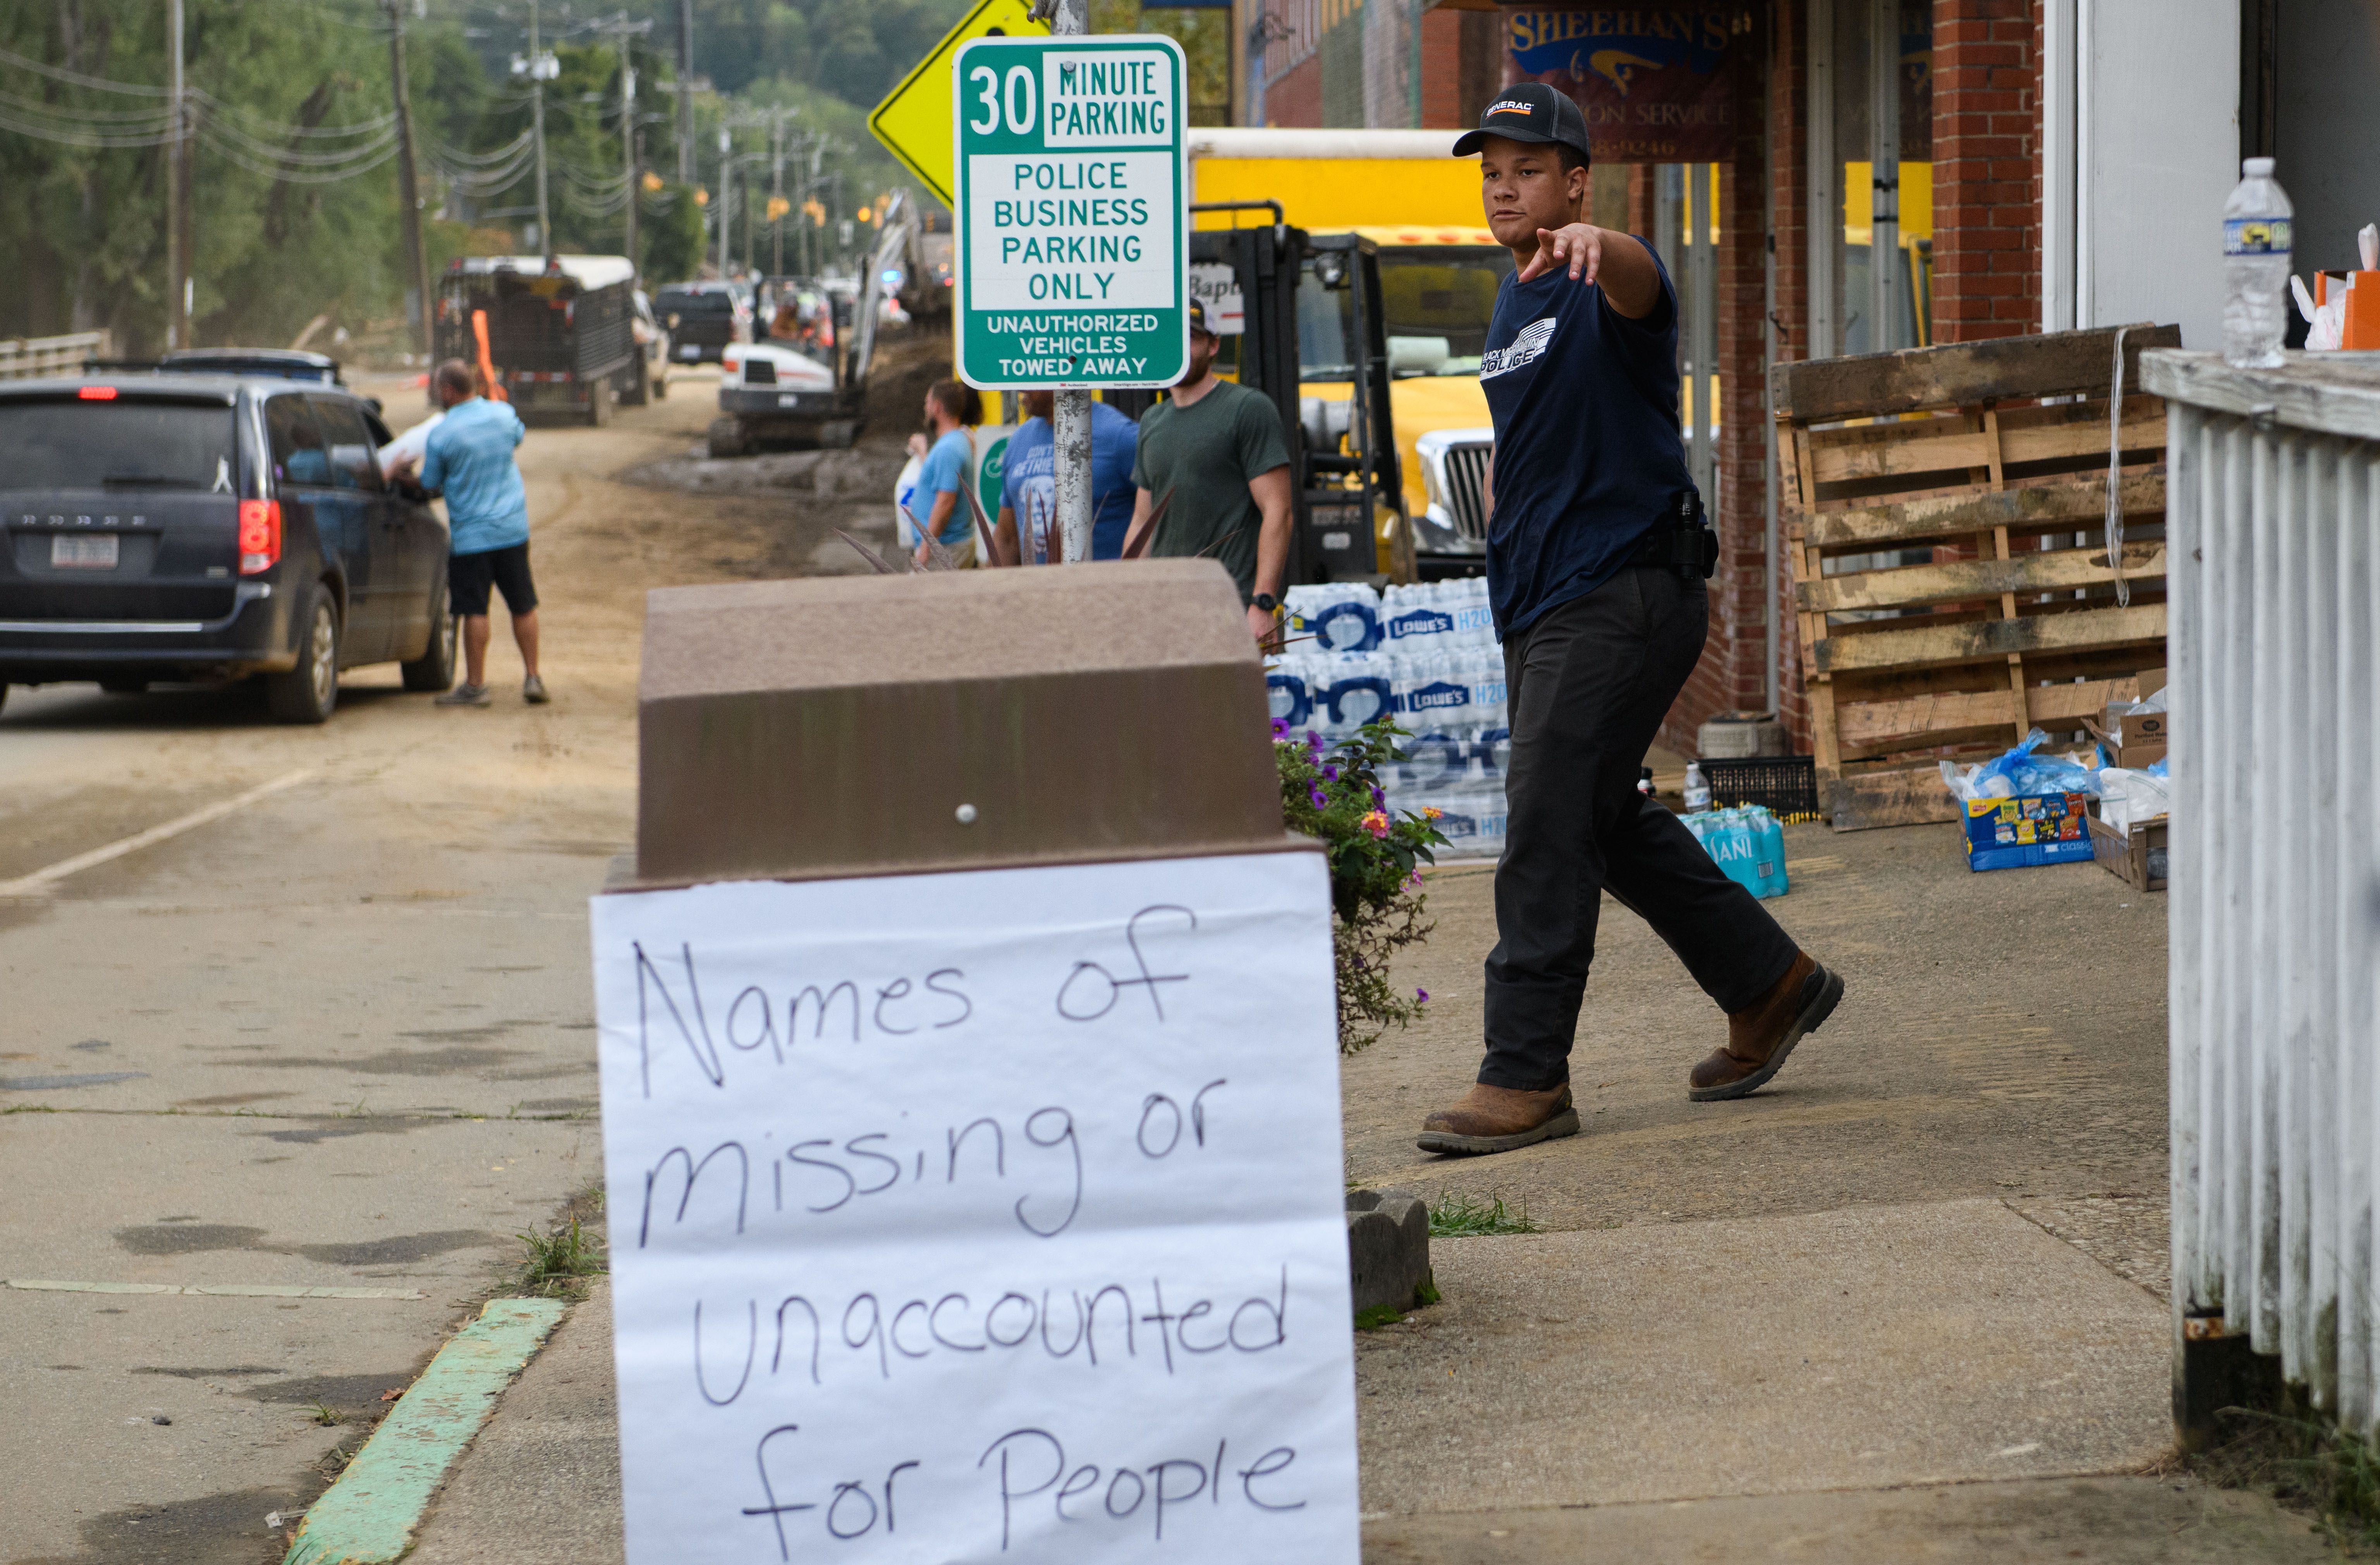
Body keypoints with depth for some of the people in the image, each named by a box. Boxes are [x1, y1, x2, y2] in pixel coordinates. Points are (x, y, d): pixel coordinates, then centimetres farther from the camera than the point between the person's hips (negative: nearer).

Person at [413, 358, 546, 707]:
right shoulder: (503, 414, -1)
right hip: (513, 527, 4)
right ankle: (533, 679, 13)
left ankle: (475, 685, 5)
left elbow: (431, 486, -4)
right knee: (523, 606, 11)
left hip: (470, 533, -4)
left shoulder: (441, 436, -14)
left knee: (475, 612, 1)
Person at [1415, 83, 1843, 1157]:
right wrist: (1511, 553, 20)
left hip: (1623, 599, -10)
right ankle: (1770, 987, 29)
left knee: (1547, 830, -12)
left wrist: (1591, 246, -61)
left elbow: (1637, 284, -38)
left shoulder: (1602, 286, -12)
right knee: (1606, 823, 16)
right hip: (1541, 607, 10)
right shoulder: (1514, 302, 16)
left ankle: (1527, 1077, -8)